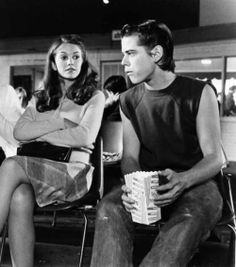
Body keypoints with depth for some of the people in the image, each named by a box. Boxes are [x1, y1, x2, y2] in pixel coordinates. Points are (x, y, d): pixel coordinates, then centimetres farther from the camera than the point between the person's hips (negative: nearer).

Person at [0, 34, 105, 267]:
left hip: (74, 173, -3)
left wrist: (40, 133, -3)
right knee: (20, 199, -32)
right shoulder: (42, 99, 22)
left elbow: (84, 137, -9)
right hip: (39, 172, 3)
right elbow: (19, 132, 5)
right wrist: (61, 121, -5)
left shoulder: (95, 97, 9)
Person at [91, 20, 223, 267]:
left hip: (194, 181, -2)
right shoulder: (129, 101, 8)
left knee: (191, 216, -37)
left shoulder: (199, 93, -4)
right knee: (109, 207, -29)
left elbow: (214, 158, -6)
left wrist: (182, 180, -28)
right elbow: (130, 156, 5)